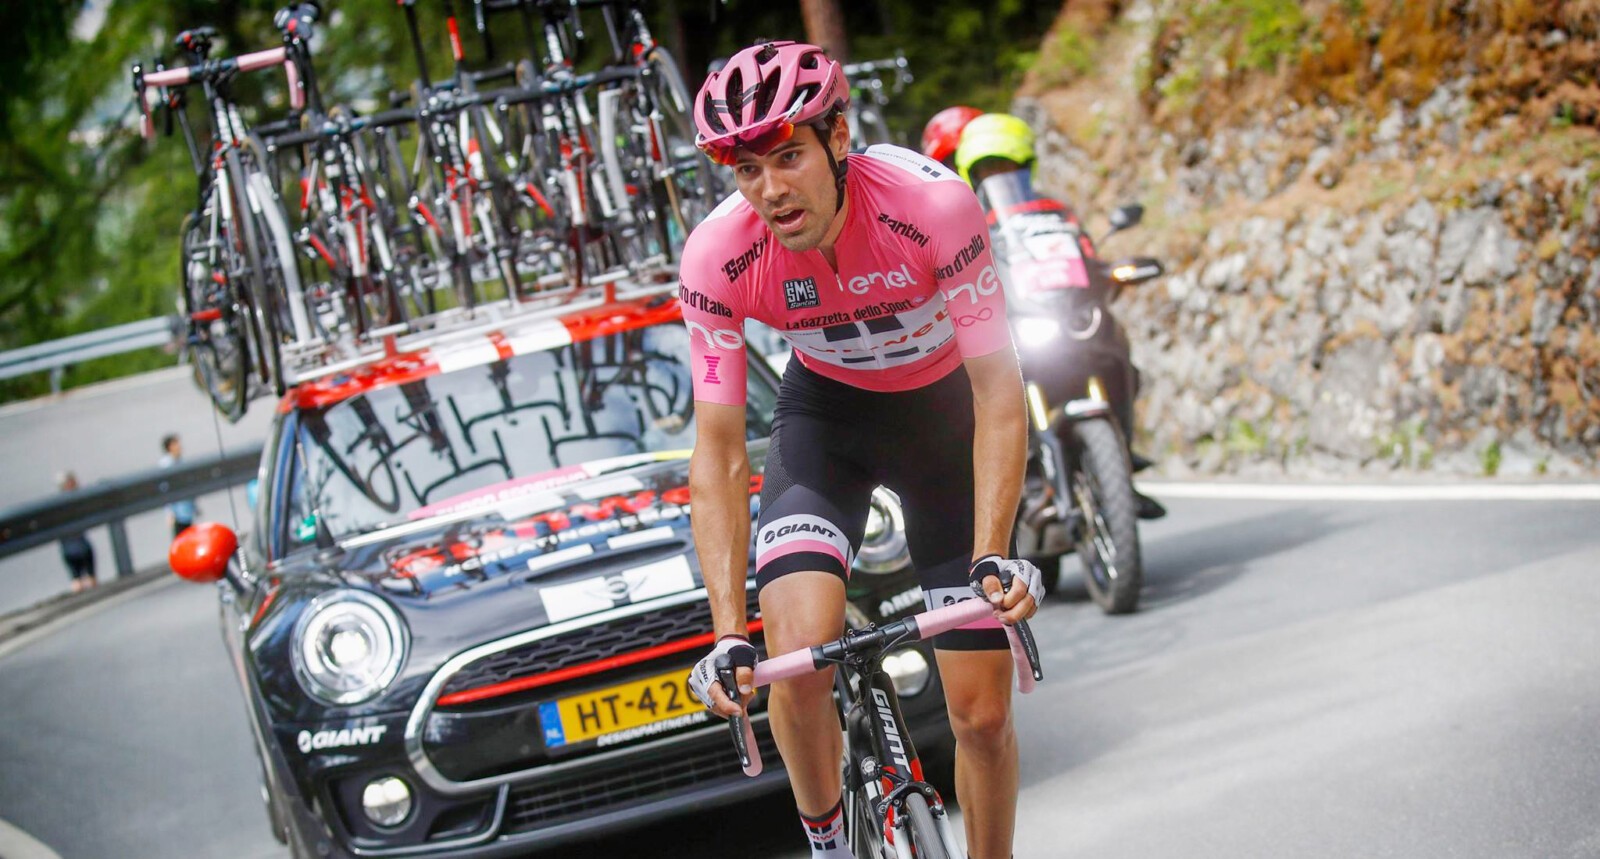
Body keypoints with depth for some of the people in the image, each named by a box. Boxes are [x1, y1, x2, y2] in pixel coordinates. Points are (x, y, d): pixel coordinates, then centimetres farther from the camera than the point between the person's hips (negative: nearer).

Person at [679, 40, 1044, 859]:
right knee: (798, 658, -25)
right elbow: (719, 449, -22)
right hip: (826, 410, 1)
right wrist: (728, 634, -30)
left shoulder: (934, 204, -33)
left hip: (944, 407, -1)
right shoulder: (717, 258, -27)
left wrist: (993, 557, -39)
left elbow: (998, 390, -28)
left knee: (982, 712, -3)